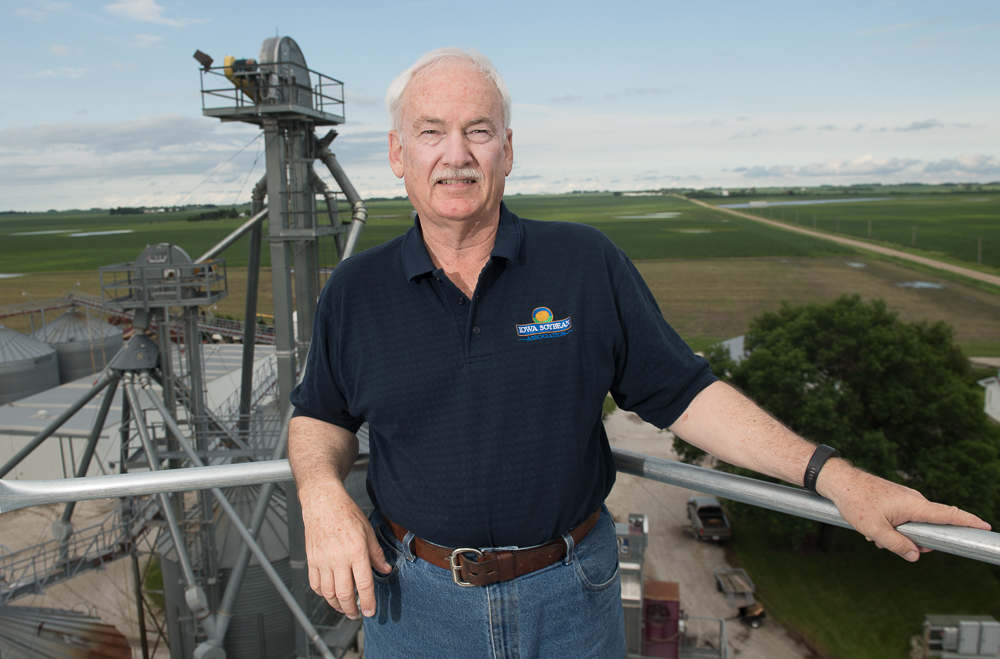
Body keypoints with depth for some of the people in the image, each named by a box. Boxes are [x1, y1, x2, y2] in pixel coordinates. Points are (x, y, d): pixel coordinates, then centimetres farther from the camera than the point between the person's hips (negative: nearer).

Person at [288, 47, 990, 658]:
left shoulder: (588, 263, -7)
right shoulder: (355, 290, -4)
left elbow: (683, 391, -4)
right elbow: (321, 415, 7)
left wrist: (833, 474, -11)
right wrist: (323, 493, -14)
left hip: (573, 599, 0)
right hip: (418, 600, 1)